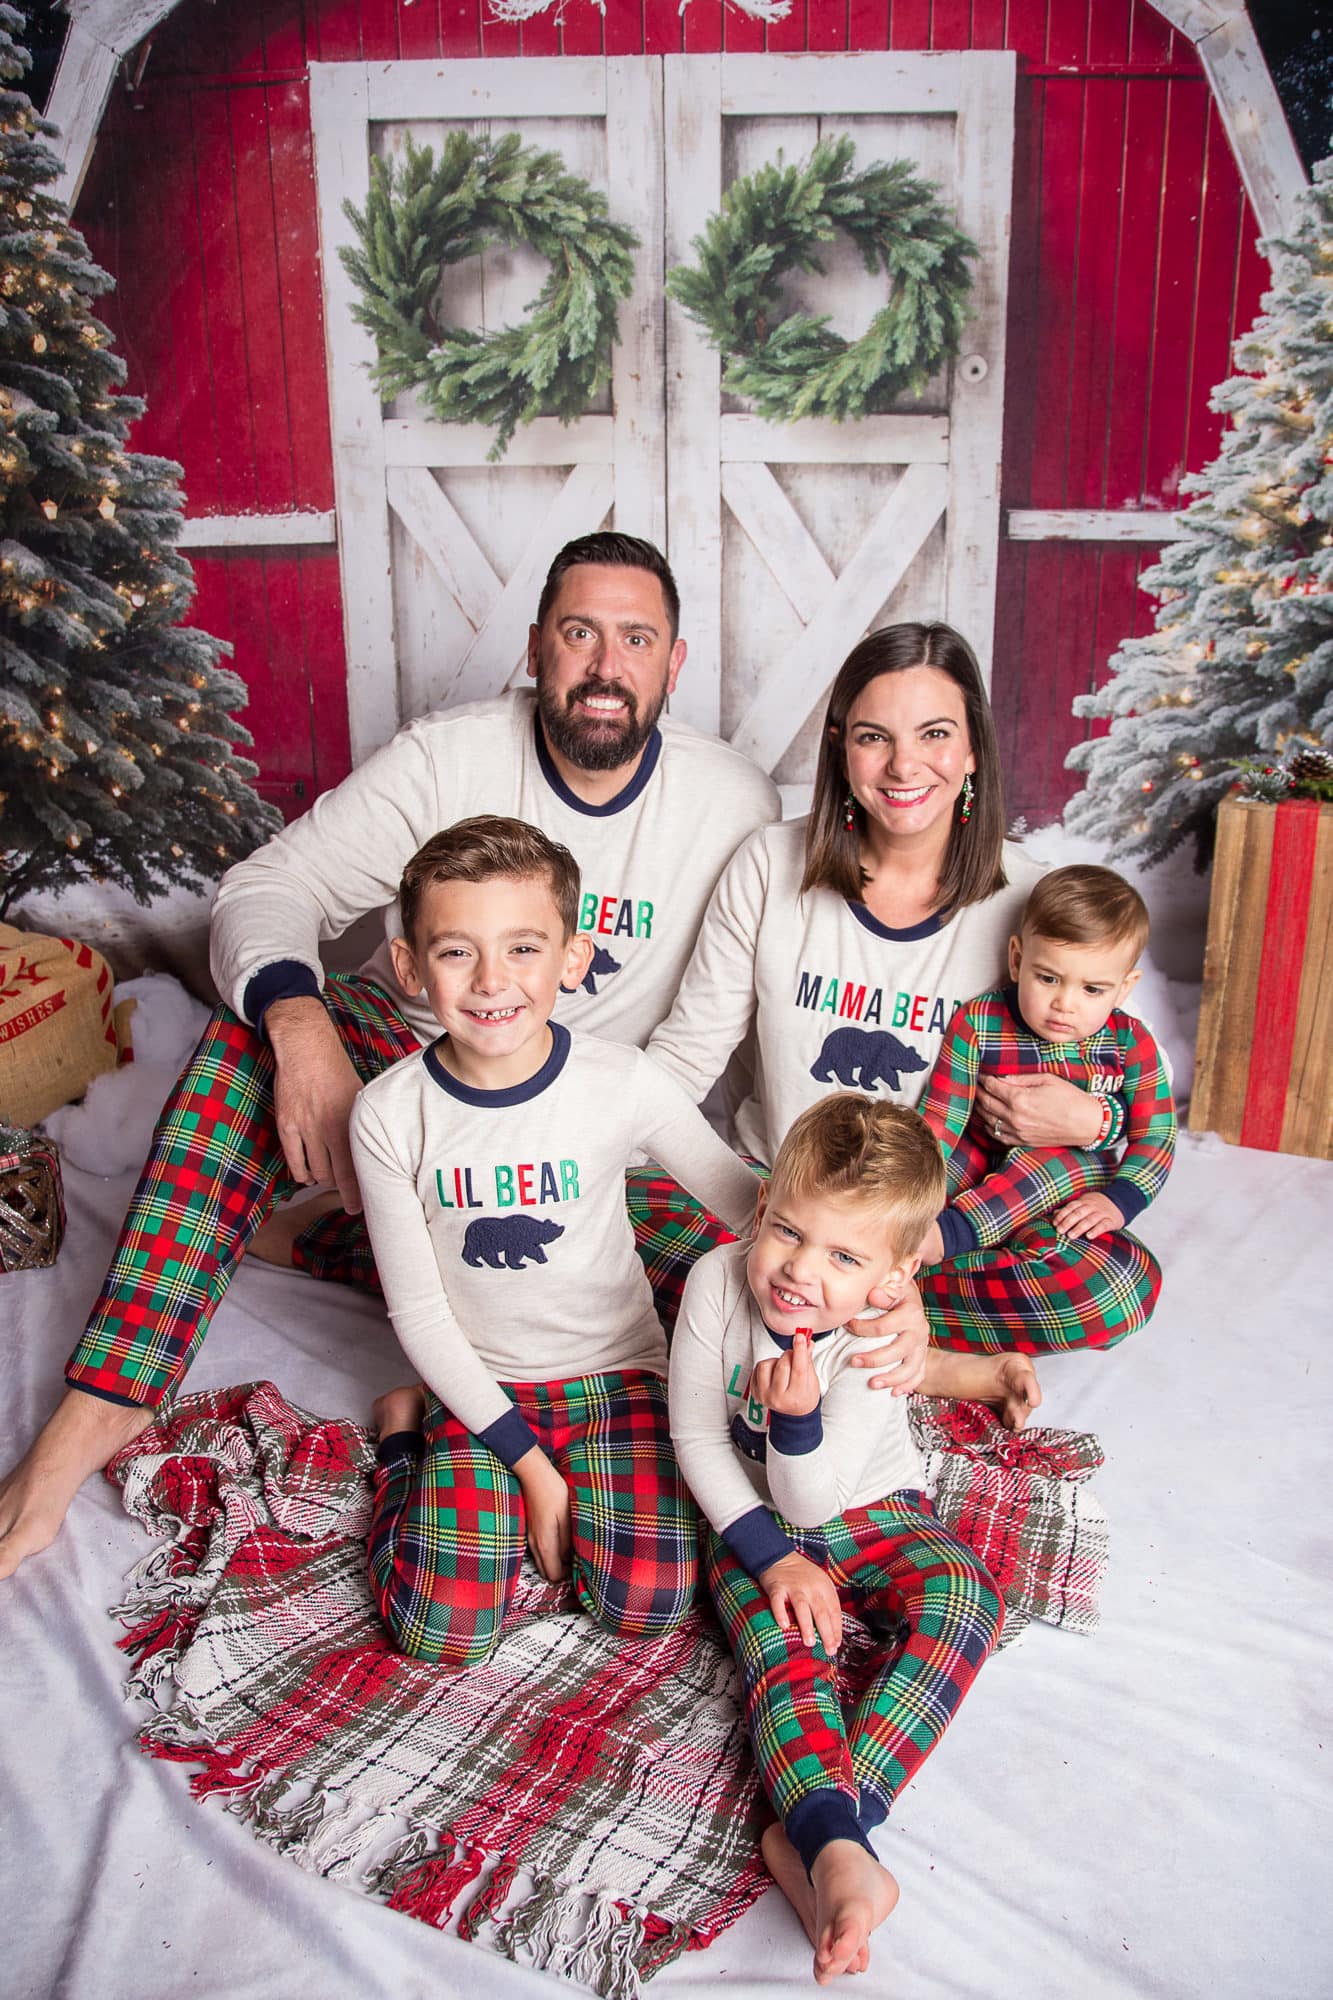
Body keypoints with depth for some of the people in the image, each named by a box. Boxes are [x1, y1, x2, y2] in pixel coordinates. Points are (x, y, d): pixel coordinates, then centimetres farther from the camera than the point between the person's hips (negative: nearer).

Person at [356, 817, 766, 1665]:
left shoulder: (625, 1083, -16)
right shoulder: (390, 1114, -14)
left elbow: (747, 1200, -3)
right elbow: (418, 1309, -8)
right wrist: (528, 1461, -12)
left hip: (616, 1370, 0)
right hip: (480, 1385, 1)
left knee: (647, 1604, -19)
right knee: (444, 1631, -13)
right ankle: (406, 1432, 14)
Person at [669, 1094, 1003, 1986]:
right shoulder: (716, 1282, -21)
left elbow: (813, 1500, -23)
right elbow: (699, 1441, -12)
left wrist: (797, 1418, -44)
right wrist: (771, 1555, -18)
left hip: (871, 1510, -1)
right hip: (756, 1523, 1)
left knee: (961, 1599, -28)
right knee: (784, 1654, -27)